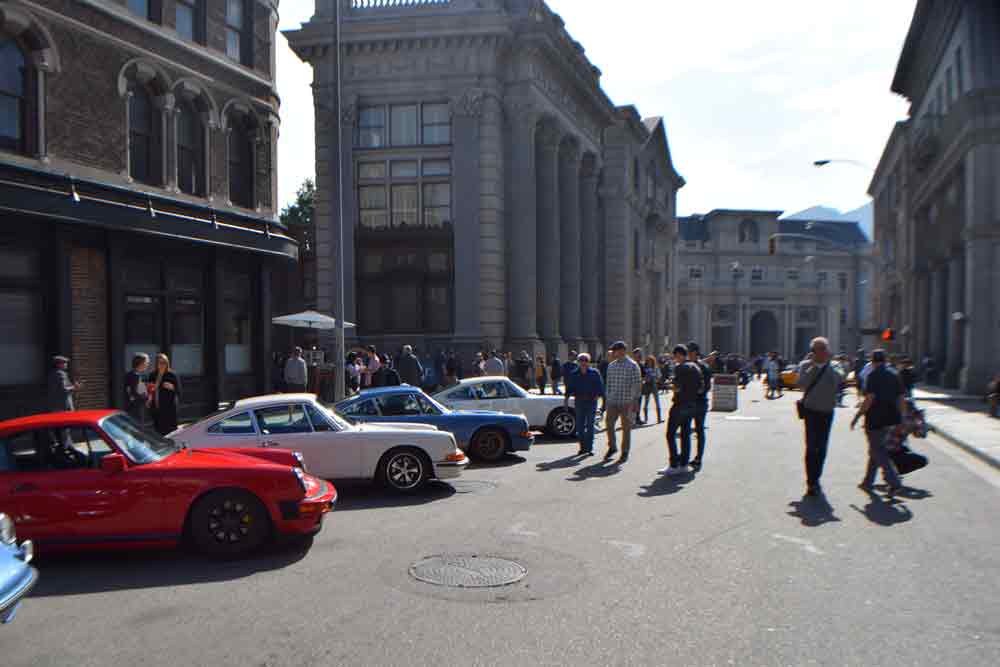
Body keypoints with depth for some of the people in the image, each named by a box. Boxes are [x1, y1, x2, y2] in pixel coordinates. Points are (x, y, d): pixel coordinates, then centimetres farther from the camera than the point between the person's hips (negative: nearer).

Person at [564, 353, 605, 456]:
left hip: (592, 401, -2)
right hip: (579, 402, 2)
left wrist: (600, 396, -12)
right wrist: (566, 397, 0)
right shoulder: (574, 374, 7)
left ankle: (590, 448, 5)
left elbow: (600, 386, 0)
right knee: (580, 426, 3)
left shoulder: (594, 373, 1)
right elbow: (570, 387, 10)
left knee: (590, 425, -1)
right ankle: (583, 447, 14)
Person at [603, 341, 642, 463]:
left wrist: (635, 401, -11)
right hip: (612, 402, 5)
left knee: (626, 428, 2)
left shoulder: (632, 365, -5)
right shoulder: (611, 365, 12)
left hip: (626, 403, -5)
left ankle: (625, 452, 13)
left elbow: (637, 384, -6)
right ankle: (612, 447, 20)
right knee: (609, 424, 0)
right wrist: (606, 399, 14)